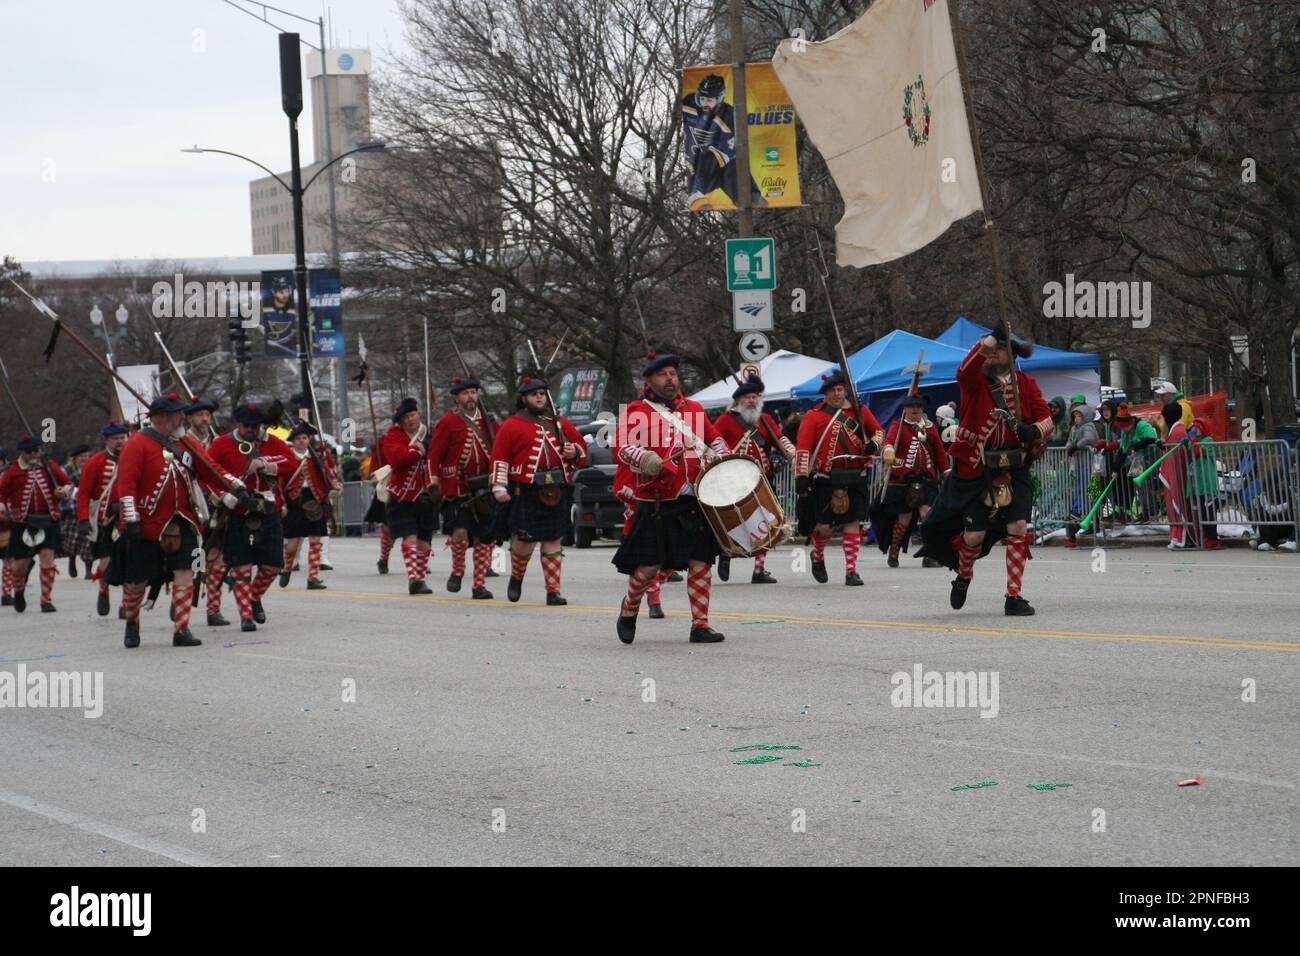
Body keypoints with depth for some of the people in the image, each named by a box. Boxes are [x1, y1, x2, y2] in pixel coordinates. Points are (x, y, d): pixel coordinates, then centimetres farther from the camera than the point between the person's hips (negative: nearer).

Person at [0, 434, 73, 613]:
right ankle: (19, 592, 34)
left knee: (47, 557, -11)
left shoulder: (50, 467, 6)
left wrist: (65, 491, -8)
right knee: (20, 562, 3)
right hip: (22, 522, -1)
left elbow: (68, 482, 15)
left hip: (48, 521, 1)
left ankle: (46, 600, -2)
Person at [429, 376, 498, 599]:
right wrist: (434, 483, -9)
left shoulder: (487, 421, 13)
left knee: (485, 538, 2)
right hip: (457, 490, -4)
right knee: (460, 532, -17)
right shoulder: (448, 422, 0)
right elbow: (434, 456, -1)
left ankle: (480, 585, 9)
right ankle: (457, 571, 9)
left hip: (485, 490, 4)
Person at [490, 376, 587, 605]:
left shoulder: (560, 423, 16)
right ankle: (516, 578, 21)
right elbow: (499, 457, -2)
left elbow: (581, 446, 23)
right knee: (524, 540, -7)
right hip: (524, 492, -3)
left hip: (557, 493, 3)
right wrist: (499, 487, -11)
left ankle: (553, 591, 6)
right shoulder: (511, 426, 3)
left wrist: (574, 452, -1)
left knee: (553, 541, 3)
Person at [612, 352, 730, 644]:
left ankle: (700, 626, 4)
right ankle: (629, 610, 25)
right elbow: (621, 448, -10)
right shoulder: (636, 412, 1)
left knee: (701, 562, -2)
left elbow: (714, 439, 27)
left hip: (696, 501, 4)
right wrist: (643, 459, -30)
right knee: (648, 565, -2)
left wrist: (721, 458, 7)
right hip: (656, 505, -4)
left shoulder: (694, 408, 16)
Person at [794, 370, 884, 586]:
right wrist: (802, 477, -13)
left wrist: (874, 444, -2)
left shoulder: (860, 411, 9)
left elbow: (878, 430, 21)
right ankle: (818, 556, 29)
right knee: (824, 525, -2)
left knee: (852, 522, -1)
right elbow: (804, 449, -6)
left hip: (855, 478, 2)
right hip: (825, 479, -2)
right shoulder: (813, 416, -1)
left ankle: (851, 571, 4)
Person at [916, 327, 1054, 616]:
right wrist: (989, 339, -40)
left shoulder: (1025, 384, 6)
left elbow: (1045, 416, 2)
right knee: (975, 534, 2)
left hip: (1014, 470, 2)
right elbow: (966, 369, -26)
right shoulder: (975, 381, -3)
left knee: (1018, 528, -10)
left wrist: (1034, 431, -22)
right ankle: (963, 577, 35)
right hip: (975, 470, -2)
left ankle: (1014, 597, -2)